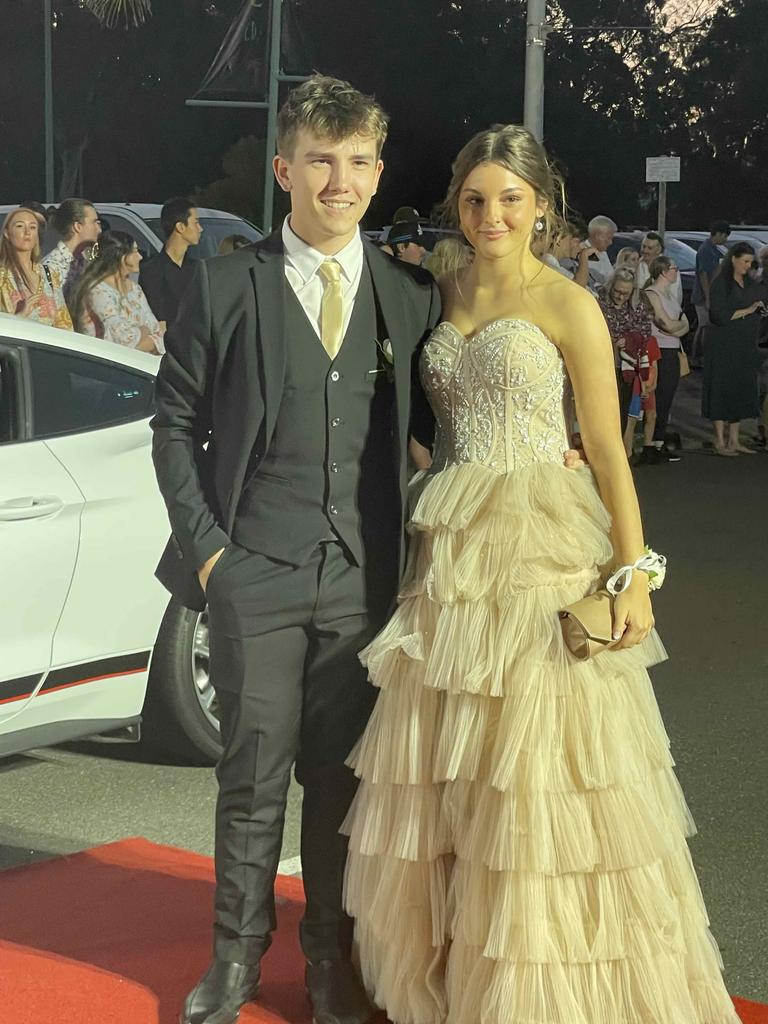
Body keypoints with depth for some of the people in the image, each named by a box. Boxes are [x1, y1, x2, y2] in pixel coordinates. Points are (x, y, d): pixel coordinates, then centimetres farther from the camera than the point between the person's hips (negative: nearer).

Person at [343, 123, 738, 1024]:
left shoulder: (568, 306, -5)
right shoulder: (445, 294, 12)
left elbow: (608, 450, -6)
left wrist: (634, 574, -11)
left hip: (541, 552, -5)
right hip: (453, 550, 6)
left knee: (534, 771, -2)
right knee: (440, 773, 9)